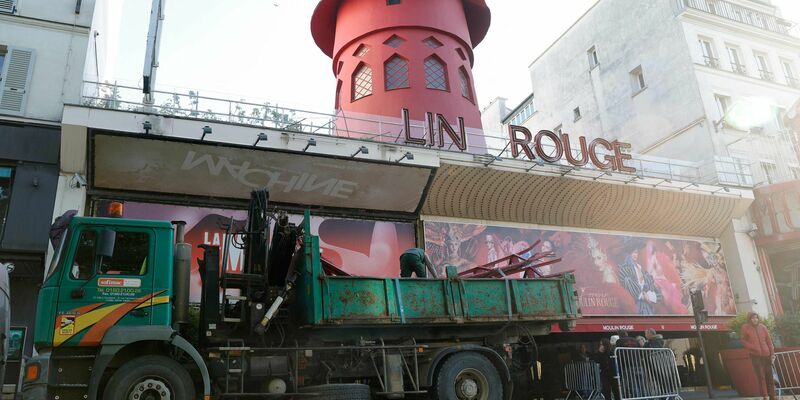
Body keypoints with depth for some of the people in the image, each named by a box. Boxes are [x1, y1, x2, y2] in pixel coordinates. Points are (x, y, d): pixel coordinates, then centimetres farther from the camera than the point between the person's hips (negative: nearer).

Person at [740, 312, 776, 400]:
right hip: (755, 355, -3)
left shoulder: (763, 327, 7)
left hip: (766, 354, 3)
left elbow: (769, 340, 9)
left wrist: (772, 353, 4)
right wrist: (752, 348, -11)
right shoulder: (745, 328, -1)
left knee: (769, 375, 9)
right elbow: (743, 341, 4)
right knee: (761, 376, -6)